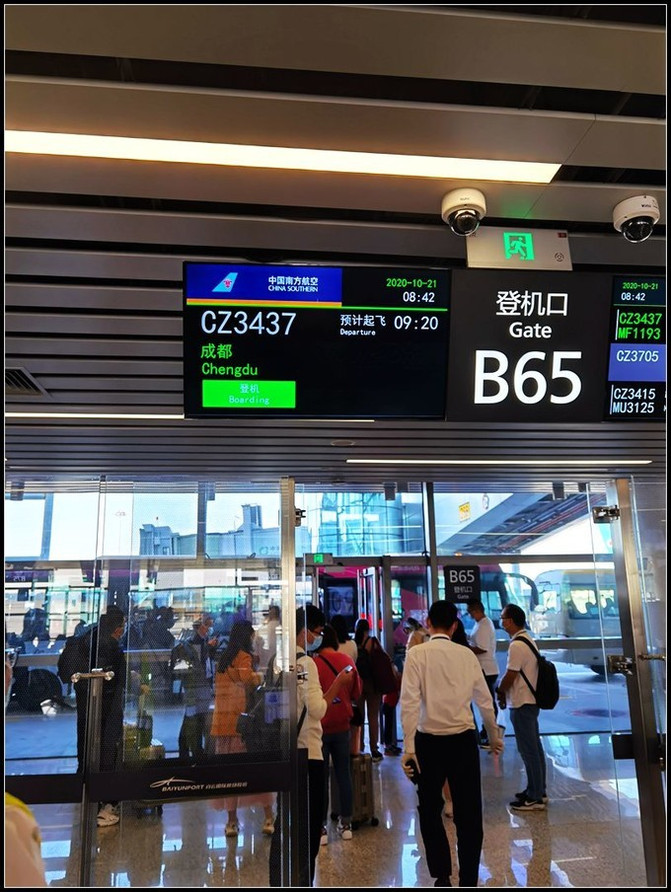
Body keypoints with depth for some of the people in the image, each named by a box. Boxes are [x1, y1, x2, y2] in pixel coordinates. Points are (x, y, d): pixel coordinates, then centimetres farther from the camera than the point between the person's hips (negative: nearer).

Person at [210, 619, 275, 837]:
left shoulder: (223, 659, 14)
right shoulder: (244, 657, -8)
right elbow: (247, 678, -27)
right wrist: (260, 676, -10)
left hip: (222, 721, 7)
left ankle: (232, 820, 13)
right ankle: (268, 817, 8)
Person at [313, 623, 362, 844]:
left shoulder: (314, 663, -16)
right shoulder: (347, 661, -3)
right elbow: (357, 692, 8)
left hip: (321, 727, -4)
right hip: (342, 726, 4)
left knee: (321, 777, 5)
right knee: (343, 774, 13)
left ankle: (321, 828, 11)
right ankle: (346, 824, 22)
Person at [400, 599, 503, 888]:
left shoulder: (417, 654, -7)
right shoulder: (467, 654, 1)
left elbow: (410, 702, -15)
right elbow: (485, 701, 8)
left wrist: (408, 747, -12)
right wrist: (494, 737, 23)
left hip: (430, 741, -2)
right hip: (464, 740, 2)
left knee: (430, 810, 16)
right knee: (469, 813, 12)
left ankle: (442, 875, 20)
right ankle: (469, 879, 16)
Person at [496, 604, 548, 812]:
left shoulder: (517, 645, -21)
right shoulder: (528, 640, 10)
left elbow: (510, 677, -19)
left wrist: (499, 691, -1)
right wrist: (504, 692, 8)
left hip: (521, 704, -10)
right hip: (531, 700, 10)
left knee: (528, 750, -1)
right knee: (535, 747, 17)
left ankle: (534, 798, 8)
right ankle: (538, 790, 28)